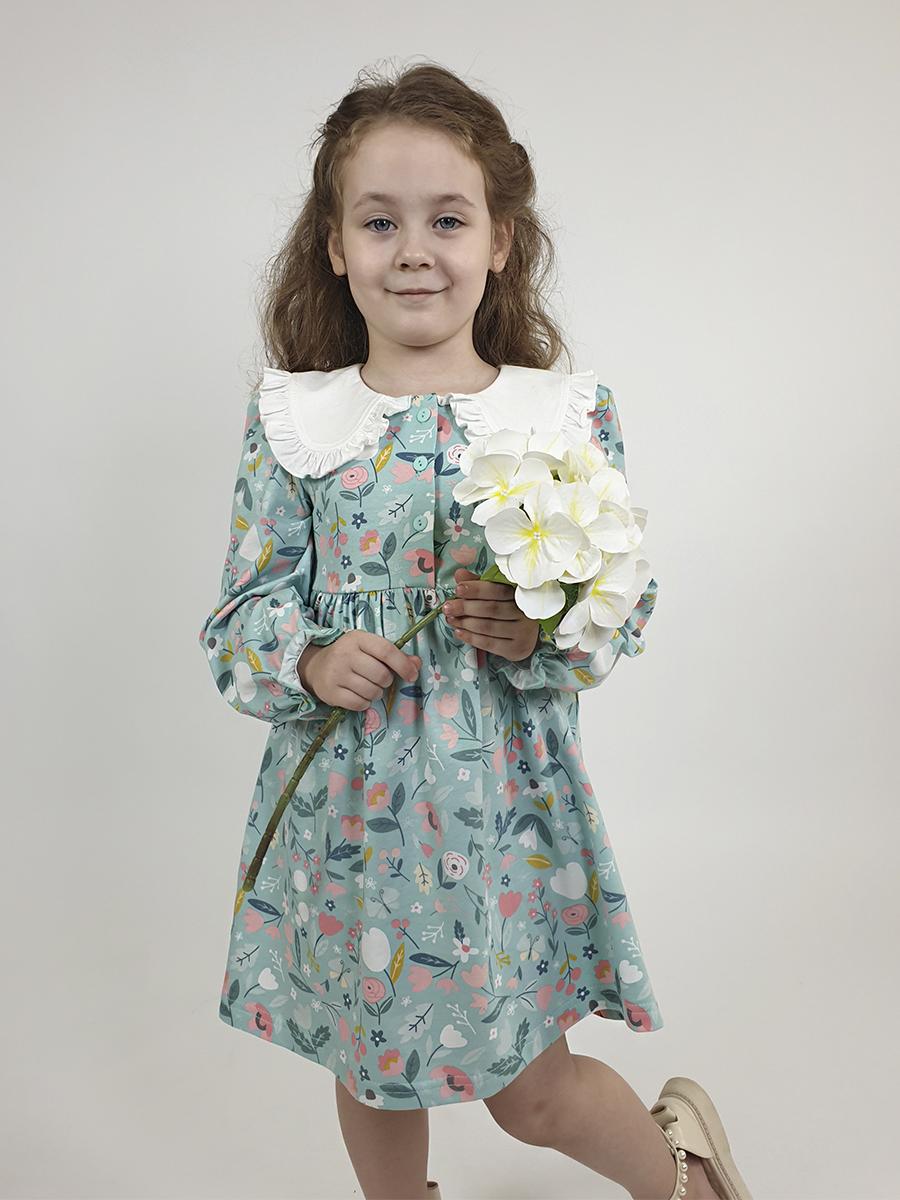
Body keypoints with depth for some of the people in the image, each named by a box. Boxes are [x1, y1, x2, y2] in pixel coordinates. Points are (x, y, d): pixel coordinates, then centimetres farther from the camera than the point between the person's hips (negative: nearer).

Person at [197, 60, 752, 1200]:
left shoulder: (570, 415, -6)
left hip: (508, 798, -1)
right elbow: (241, 614, 0)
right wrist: (313, 661, -19)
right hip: (348, 805, 2)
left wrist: (542, 635, -21)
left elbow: (623, 605, -1)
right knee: (369, 1067, 21)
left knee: (531, 1092, 12)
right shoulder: (289, 422, -3)